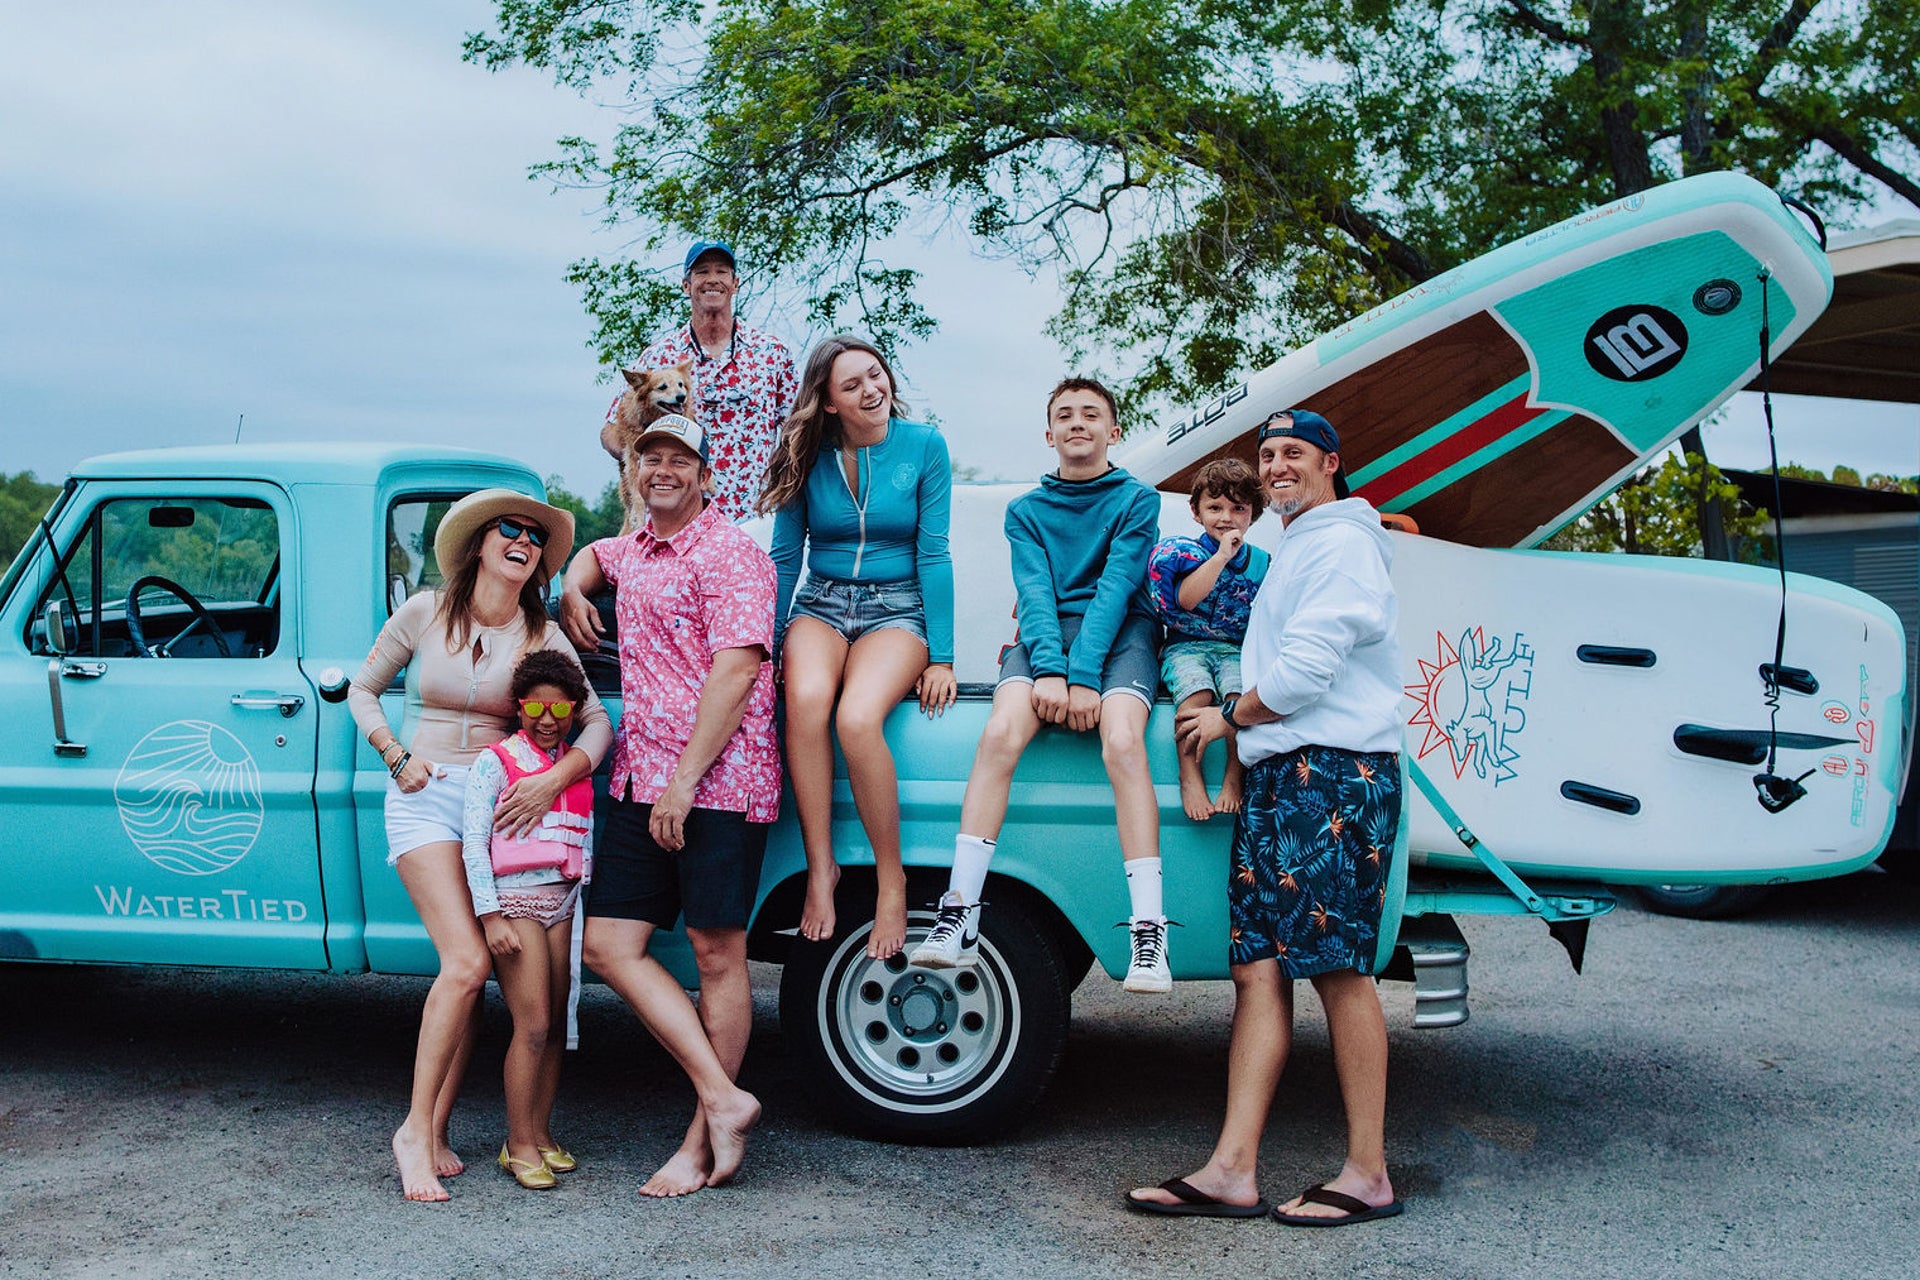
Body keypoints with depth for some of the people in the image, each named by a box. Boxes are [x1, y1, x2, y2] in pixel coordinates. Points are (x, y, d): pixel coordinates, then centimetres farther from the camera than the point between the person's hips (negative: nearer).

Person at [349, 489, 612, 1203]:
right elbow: (362, 690, 11)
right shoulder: (424, 614, -1)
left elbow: (598, 722, -4)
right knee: (466, 963, -18)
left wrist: (553, 780, -19)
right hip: (426, 797, -2)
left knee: (468, 972, 0)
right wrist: (396, 758, -3)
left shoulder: (543, 637, 1)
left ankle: (436, 1130, 11)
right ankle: (414, 1129, -7)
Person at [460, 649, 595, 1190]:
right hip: (515, 902, -5)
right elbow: (474, 843, -7)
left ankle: (540, 1133, 18)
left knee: (555, 1026, 7)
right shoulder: (496, 761, -3)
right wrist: (490, 916, -12)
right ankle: (519, 1145, 1)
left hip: (564, 902, 5)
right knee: (533, 1025, -9)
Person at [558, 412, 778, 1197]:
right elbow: (591, 554, 44)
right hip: (639, 779, 8)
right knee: (608, 946, 0)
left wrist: (684, 781, -19)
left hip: (717, 781, -8)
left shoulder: (730, 555, -7)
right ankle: (724, 1099, 2)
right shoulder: (634, 551, 19)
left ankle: (704, 1139, 9)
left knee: (717, 954, 0)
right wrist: (573, 588, 20)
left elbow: (737, 669, -16)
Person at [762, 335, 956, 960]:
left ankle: (890, 876, -17)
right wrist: (766, 646, 4)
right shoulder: (809, 455, 5)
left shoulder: (924, 446, 0)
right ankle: (820, 866, -23)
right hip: (821, 605, 2)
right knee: (805, 699, -34)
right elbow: (784, 557, 10)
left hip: (897, 610, -2)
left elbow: (934, 554, -2)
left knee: (857, 717, -34)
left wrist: (941, 656, -7)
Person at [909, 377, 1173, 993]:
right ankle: (959, 915, -31)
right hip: (1046, 634, 2)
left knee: (1122, 741, -31)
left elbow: (1116, 587, -6)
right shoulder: (1025, 509, 16)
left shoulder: (1137, 500, 9)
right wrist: (1048, 668, -18)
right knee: (1000, 733, -28)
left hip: (1119, 632, -2)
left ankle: (1148, 933, -34)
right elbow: (1034, 590, 0)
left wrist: (1083, 675, -19)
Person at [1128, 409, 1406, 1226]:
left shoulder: (1341, 543, -5)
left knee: (1339, 967, -7)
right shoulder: (1295, 551, 27)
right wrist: (1235, 715, 17)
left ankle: (1368, 1175, 1)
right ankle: (1232, 1171, 1)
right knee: (1258, 968, 2)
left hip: (1334, 772, -10)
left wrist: (1230, 717, -2)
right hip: (1279, 773, 10)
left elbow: (1307, 668, -14)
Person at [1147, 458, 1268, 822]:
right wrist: (1222, 555, -16)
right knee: (1196, 690, -35)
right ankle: (1190, 777, -27)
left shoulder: (1261, 563, 11)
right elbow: (1186, 598, -17)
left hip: (1237, 651, 2)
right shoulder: (1179, 551, 2)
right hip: (1186, 647, -2)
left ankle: (1234, 778, -22)